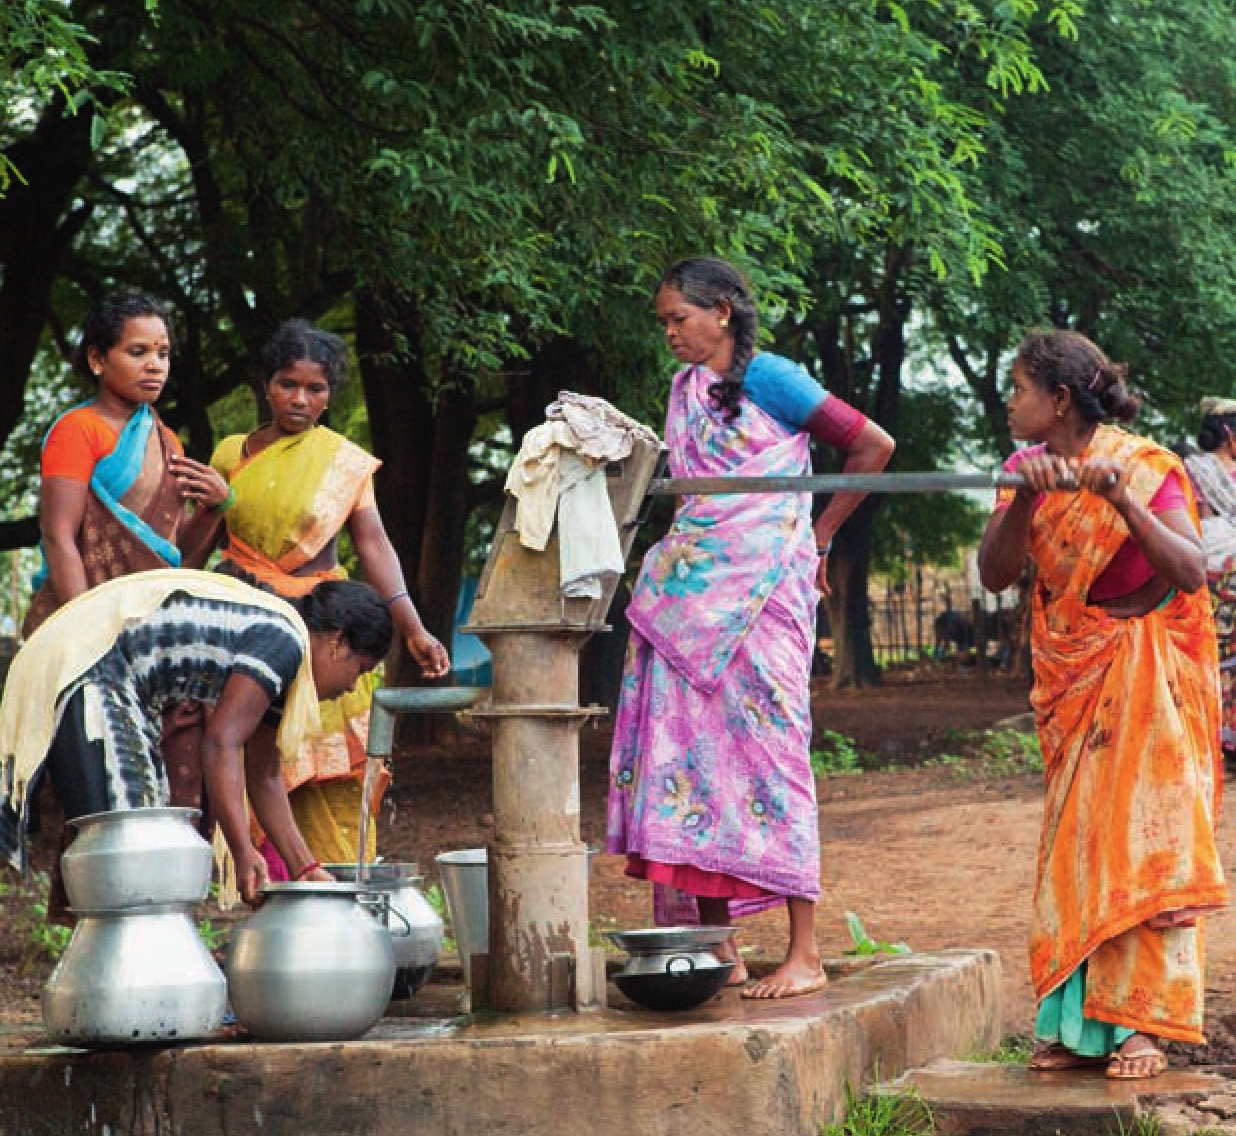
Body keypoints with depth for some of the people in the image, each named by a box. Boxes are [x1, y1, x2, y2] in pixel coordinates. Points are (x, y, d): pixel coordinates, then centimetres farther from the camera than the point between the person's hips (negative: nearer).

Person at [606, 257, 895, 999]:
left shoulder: (767, 379, -4)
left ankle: (805, 953, -6)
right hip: (690, 595, 7)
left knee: (766, 747, -9)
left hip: (762, 589, -7)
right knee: (689, 750, 2)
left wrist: (819, 534, 2)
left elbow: (874, 445, -3)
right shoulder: (685, 393, 16)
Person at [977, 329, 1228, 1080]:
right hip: (1072, 678, 5)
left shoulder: (1146, 467, -14)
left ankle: (1142, 1024, -7)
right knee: (1076, 847, 3)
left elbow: (1192, 572, -25)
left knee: (1142, 838, -9)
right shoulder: (1029, 470, 0)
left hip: (1148, 675, -5)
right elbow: (995, 575, -11)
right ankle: (1079, 1024, 5)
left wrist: (1123, 502, -37)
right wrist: (1026, 500, -26)